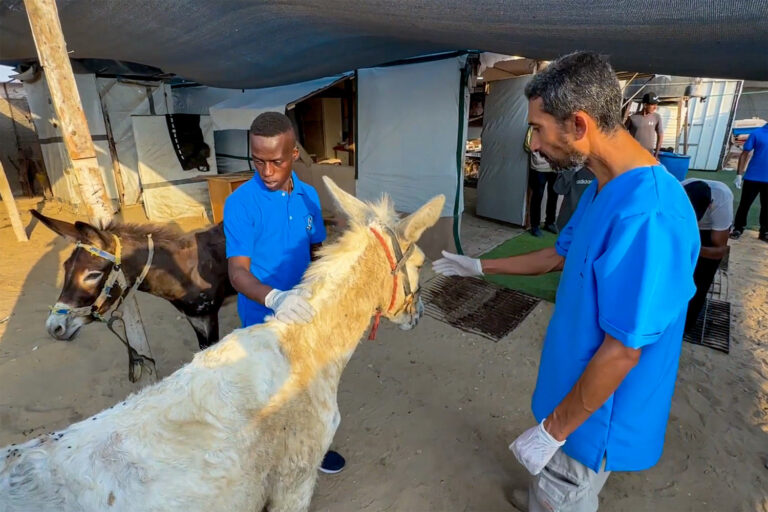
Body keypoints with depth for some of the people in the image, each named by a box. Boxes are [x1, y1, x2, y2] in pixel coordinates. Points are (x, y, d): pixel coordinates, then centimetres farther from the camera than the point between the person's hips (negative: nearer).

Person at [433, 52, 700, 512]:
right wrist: (478, 266, 16)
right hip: (577, 378, 8)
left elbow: (623, 350, -30)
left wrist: (553, 430, -19)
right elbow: (559, 255, 12)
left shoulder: (649, 215, -34)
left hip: (598, 408, -8)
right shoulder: (604, 189, -2)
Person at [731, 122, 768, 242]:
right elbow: (745, 154, -1)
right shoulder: (757, 133, -3)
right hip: (752, 178, -3)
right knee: (744, 204, 5)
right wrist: (739, 174, -5)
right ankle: (738, 229, 18)